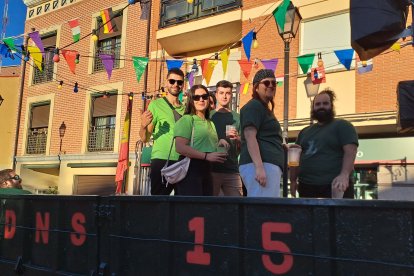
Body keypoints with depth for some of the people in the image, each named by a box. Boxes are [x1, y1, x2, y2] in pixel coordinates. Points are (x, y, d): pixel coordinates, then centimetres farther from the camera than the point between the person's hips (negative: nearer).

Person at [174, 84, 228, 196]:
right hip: (190, 168, -8)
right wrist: (206, 156, -20)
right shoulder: (187, 119, -6)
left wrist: (218, 144, 11)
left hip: (206, 169, 8)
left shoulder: (210, 123, 20)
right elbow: (180, 147, -18)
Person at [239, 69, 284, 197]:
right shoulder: (254, 106, -3)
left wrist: (284, 147, 24)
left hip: (269, 165, 11)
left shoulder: (264, 109, 28)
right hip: (262, 165, -11)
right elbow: (250, 137, -17)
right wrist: (259, 167, -26)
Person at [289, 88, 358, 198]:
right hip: (306, 186, 5)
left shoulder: (343, 126, 4)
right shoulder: (304, 132, 21)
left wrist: (344, 175, -24)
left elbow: (350, 151, -10)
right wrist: (293, 180, 9)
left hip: (334, 186, -5)